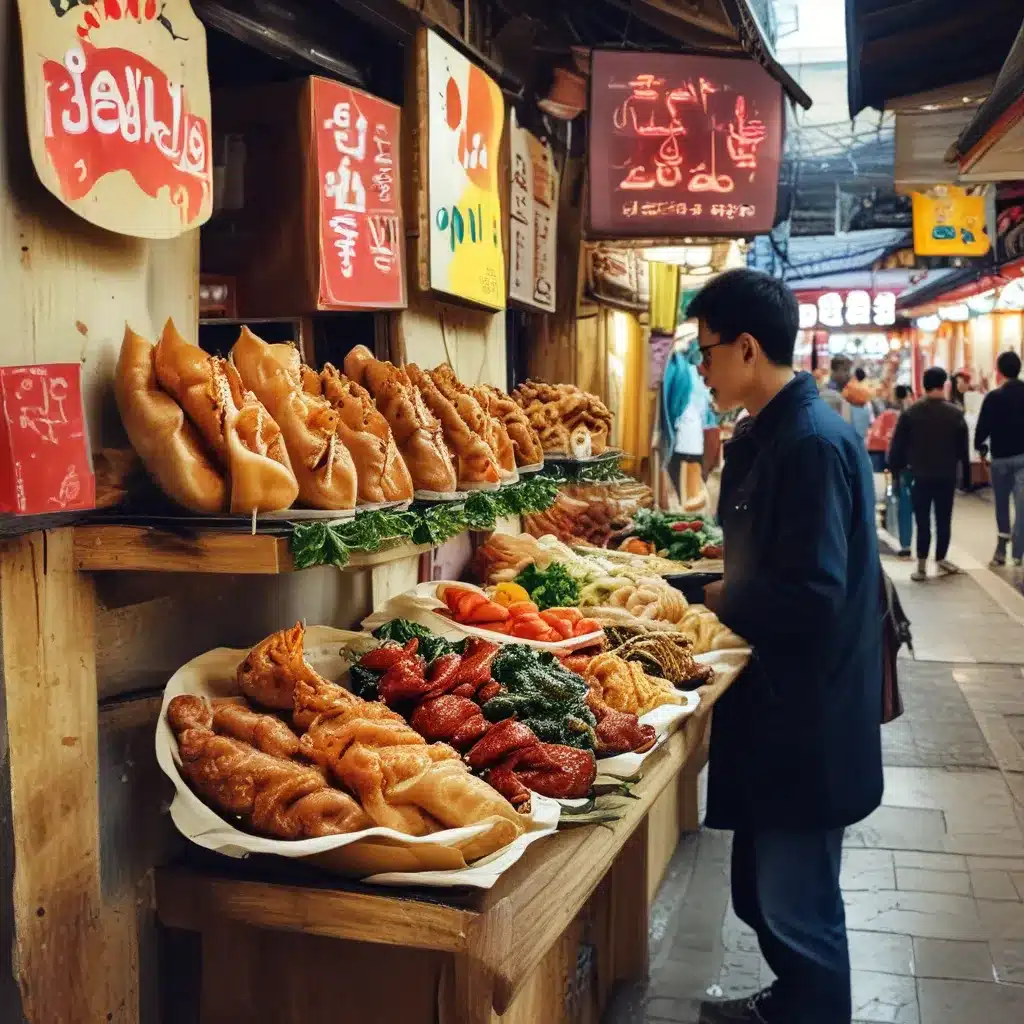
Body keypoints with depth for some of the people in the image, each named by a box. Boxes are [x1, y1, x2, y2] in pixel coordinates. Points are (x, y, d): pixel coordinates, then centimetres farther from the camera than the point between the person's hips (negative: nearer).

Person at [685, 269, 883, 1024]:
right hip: (776, 704, 10)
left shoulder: (813, 442, -22)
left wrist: (720, 601, -12)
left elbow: (810, 595, -27)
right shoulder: (767, 433, 9)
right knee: (764, 892, 23)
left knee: (797, 903, 6)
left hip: (808, 718, -10)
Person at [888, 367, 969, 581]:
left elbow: (898, 445, -3)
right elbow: (963, 446, 2)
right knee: (944, 519, 12)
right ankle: (941, 560, 20)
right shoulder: (956, 413, -5)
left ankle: (921, 565, -3)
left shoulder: (911, 412, -5)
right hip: (947, 476, 1)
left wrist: (895, 469, 7)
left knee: (922, 520, 2)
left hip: (920, 476, 0)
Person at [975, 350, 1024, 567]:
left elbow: (983, 426, -11)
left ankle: (1002, 545, 16)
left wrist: (980, 446, 7)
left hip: (1001, 456, -1)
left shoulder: (994, 397, -10)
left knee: (1002, 503, 14)